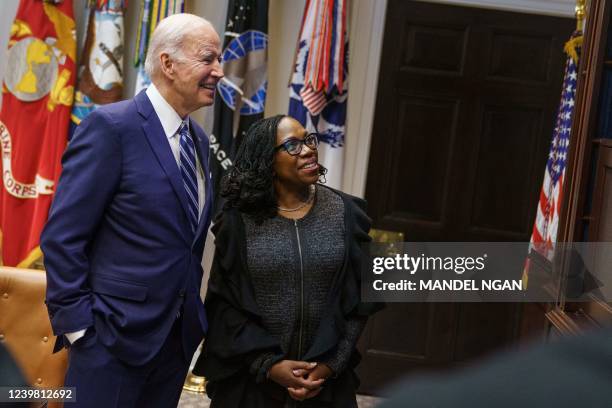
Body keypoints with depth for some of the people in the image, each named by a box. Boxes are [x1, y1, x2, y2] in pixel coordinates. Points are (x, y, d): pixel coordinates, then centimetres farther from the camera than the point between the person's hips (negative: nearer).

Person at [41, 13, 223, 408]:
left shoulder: (198, 138, 11)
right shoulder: (111, 126, -13)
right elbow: (62, 236, -15)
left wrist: (193, 311, 13)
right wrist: (77, 327, -16)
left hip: (178, 333, 7)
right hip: (116, 333, -7)